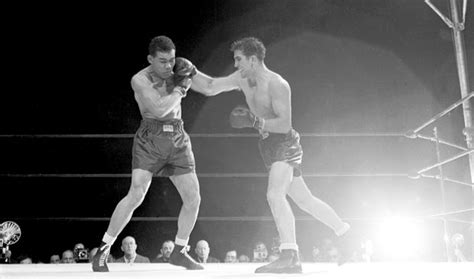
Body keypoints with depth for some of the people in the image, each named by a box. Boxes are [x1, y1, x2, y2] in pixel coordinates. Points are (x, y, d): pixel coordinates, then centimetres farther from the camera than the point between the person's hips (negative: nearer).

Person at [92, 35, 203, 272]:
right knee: (136, 195, -19)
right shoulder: (140, 80, -11)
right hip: (150, 139, -5)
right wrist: (179, 89, -11)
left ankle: (179, 252, 19)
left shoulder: (178, 67, 5)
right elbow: (159, 109, -22)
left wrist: (183, 80, 0)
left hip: (178, 140, 5)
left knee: (193, 199, 0)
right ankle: (103, 250, -5)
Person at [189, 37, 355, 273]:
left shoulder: (277, 84, -20)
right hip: (268, 145, 8)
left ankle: (290, 257, -22)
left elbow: (285, 124, -23)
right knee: (304, 200, 14)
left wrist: (254, 122, -31)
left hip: (285, 143, -8)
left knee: (275, 195, -24)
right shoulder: (242, 79, 3)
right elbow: (210, 87, 7)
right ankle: (346, 234, 29)